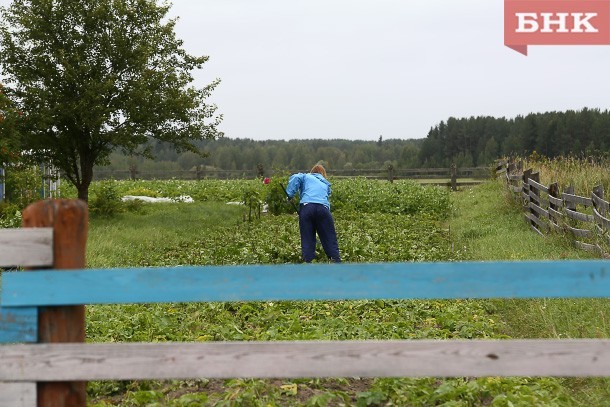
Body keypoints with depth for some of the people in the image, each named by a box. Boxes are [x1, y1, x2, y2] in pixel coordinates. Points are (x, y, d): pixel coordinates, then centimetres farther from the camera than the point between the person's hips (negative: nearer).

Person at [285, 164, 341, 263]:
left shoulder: (306, 177, 25)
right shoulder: (326, 184, 33)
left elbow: (295, 178, 4)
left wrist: (289, 194, 2)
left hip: (306, 207, -1)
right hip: (323, 209, 1)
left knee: (307, 240, 4)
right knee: (330, 240, 5)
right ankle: (337, 262, -1)